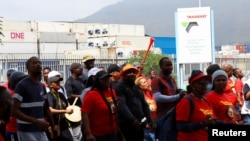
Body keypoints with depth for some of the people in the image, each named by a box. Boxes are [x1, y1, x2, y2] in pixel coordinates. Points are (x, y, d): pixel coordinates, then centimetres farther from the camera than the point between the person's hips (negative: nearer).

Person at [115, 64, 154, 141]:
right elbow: (122, 105, -18)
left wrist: (149, 120, 10)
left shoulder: (137, 88, 19)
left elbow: (144, 105, 20)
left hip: (139, 124, 7)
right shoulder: (120, 87, -6)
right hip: (127, 124, -7)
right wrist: (132, 120, -26)